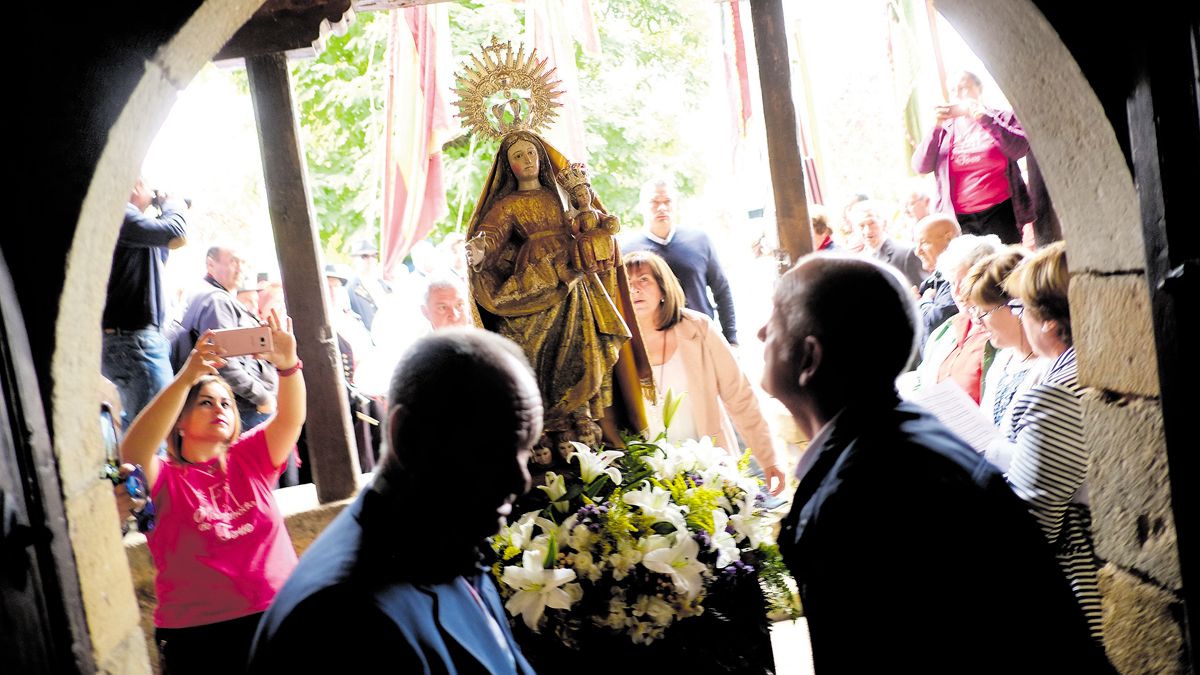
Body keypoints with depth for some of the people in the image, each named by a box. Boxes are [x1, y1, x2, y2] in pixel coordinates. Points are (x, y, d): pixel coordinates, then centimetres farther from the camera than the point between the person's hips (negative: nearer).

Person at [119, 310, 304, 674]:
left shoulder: (249, 458, 8)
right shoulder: (163, 478, 0)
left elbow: (292, 417, -6)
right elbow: (132, 452, -21)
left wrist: (288, 364, -26)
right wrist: (186, 377, -31)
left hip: (279, 616, 3)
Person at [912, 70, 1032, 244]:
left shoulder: (1002, 118, 7)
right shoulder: (944, 129, 11)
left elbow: (1020, 149, -10)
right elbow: (920, 167, 1)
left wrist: (984, 118, -14)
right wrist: (936, 127, -11)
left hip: (1000, 213, -1)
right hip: (958, 219, 1)